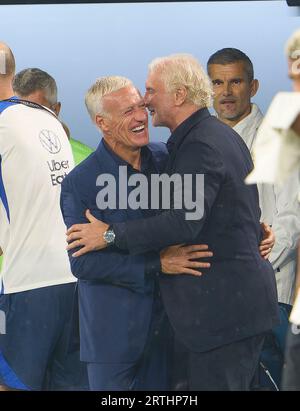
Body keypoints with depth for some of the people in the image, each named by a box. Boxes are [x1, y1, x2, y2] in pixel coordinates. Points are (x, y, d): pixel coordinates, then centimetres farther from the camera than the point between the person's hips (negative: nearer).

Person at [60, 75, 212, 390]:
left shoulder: (165, 158, 2)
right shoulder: (79, 183, -13)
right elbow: (82, 263, -18)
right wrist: (158, 263, -22)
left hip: (165, 323, 5)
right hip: (114, 332, -4)